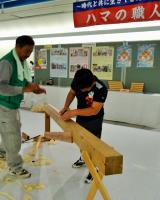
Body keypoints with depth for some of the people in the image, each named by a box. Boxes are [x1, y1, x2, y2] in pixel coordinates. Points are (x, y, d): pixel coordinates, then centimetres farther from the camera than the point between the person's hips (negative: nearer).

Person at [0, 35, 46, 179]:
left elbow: (24, 80, 12)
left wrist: (34, 88, -6)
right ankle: (15, 168, 20)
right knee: (13, 136, 2)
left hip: (13, 104, 9)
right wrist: (24, 89, -37)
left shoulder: (22, 62, 3)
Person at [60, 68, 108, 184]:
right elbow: (72, 93, 1)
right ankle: (83, 158, 52)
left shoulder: (101, 89, -34)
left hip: (94, 121, -6)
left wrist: (74, 112, -43)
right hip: (80, 118, 6)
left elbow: (94, 110, -36)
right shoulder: (76, 82, -18)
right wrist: (66, 107, -13)